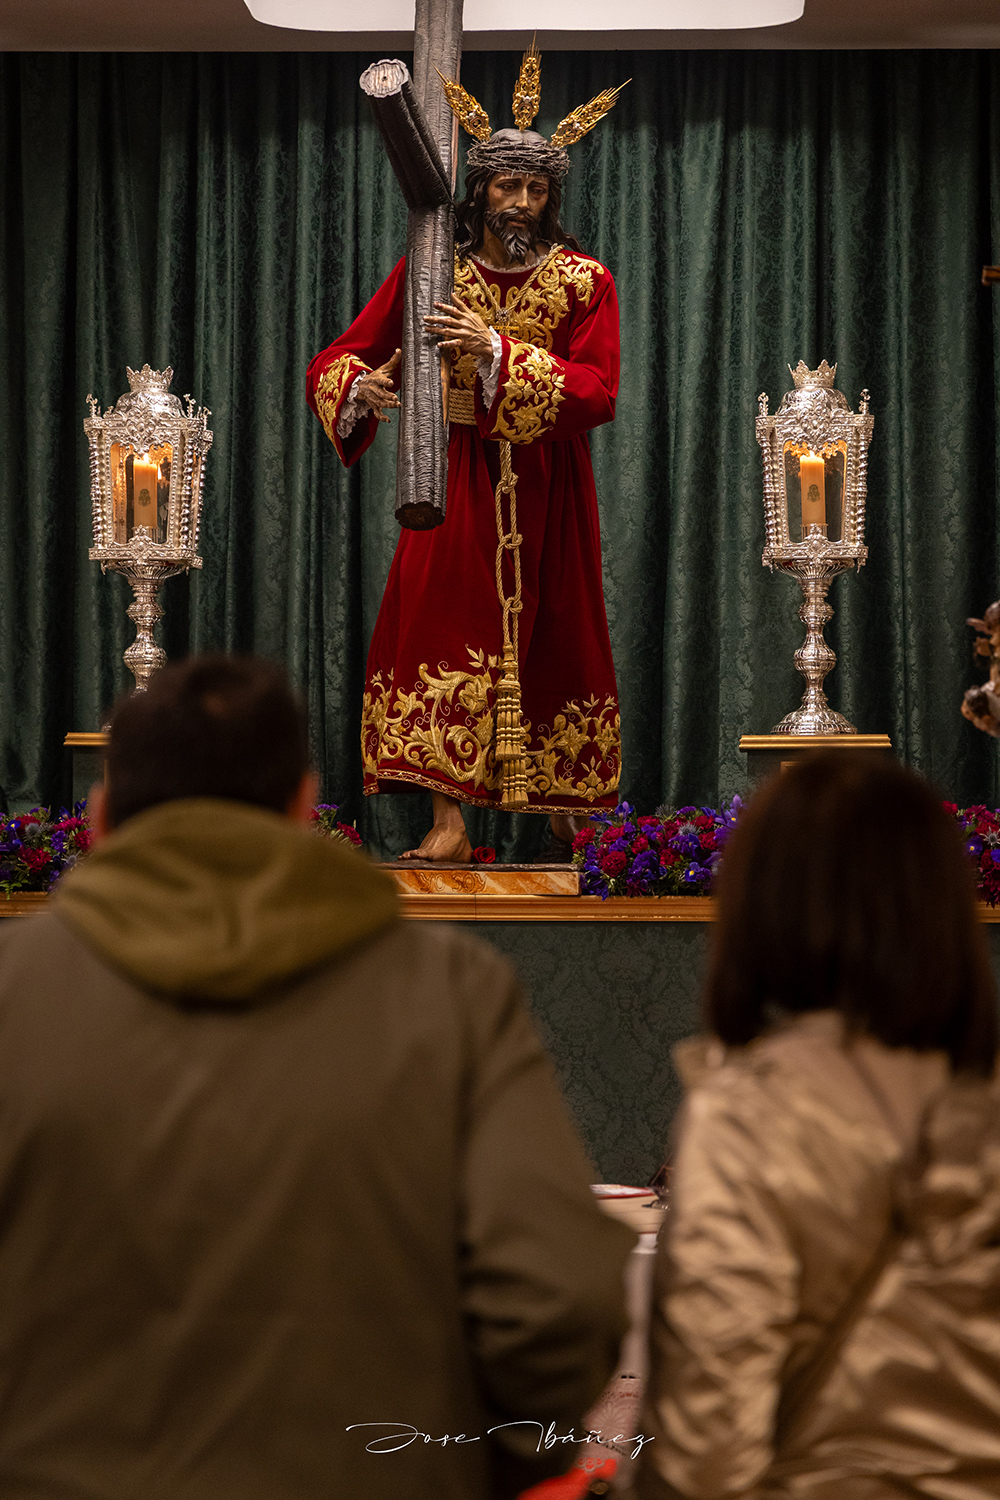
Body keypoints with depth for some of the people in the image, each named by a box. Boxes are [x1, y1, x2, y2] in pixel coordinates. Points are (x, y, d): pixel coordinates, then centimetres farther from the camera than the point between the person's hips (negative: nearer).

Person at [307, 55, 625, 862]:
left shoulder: (584, 281, -2)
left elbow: (599, 392, -14)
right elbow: (335, 362, 1)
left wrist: (500, 354, -25)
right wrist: (360, 387, -24)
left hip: (547, 488, 0)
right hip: (458, 480, 0)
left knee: (554, 638, 4)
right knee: (445, 628, -10)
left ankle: (566, 813, 18)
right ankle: (449, 820, -11)